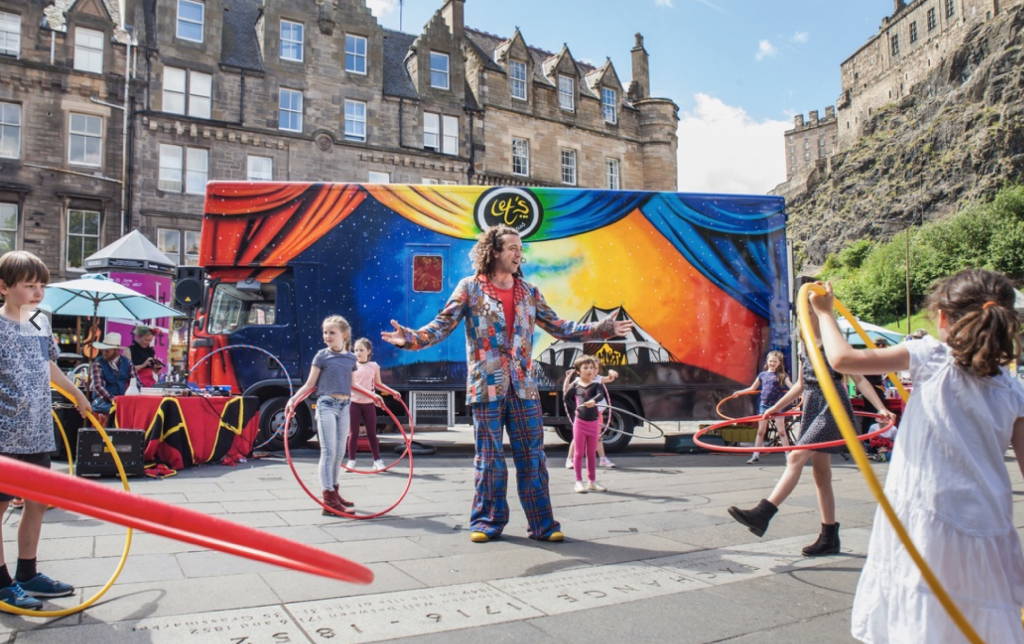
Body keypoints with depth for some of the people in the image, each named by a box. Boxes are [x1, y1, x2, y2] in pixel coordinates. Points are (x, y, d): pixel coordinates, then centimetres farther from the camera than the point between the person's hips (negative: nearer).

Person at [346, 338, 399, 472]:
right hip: (354, 403, -1)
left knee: (372, 433, 7)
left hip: (369, 404, 1)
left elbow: (378, 384, 13)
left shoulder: (374, 366, 5)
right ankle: (351, 461, 10)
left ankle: (377, 460, 13)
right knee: (354, 433, 2)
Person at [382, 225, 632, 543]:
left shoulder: (529, 292, 10)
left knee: (532, 456, 5)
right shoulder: (470, 288, 0)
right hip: (487, 386, -3)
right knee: (489, 458, 5)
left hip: (523, 386, 3)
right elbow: (442, 325, -6)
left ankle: (542, 523, 14)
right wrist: (411, 338, -24)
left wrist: (606, 328, 8)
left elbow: (559, 328, 13)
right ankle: (487, 521, 19)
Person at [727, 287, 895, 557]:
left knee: (796, 456, -20)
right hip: (812, 408, 8)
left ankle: (762, 514, -24)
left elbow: (859, 378, -6)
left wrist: (881, 408, -15)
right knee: (821, 473, 9)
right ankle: (829, 537, 16)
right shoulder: (804, 345, 13)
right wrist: (778, 406, 18)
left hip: (833, 408, -8)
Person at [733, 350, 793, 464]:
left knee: (781, 431, -2)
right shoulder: (762, 375, 8)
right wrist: (739, 392, 9)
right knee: (761, 431, 7)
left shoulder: (782, 375, 1)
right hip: (764, 404, 3)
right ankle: (756, 455, 13)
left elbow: (791, 386, -11)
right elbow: (752, 388, 17)